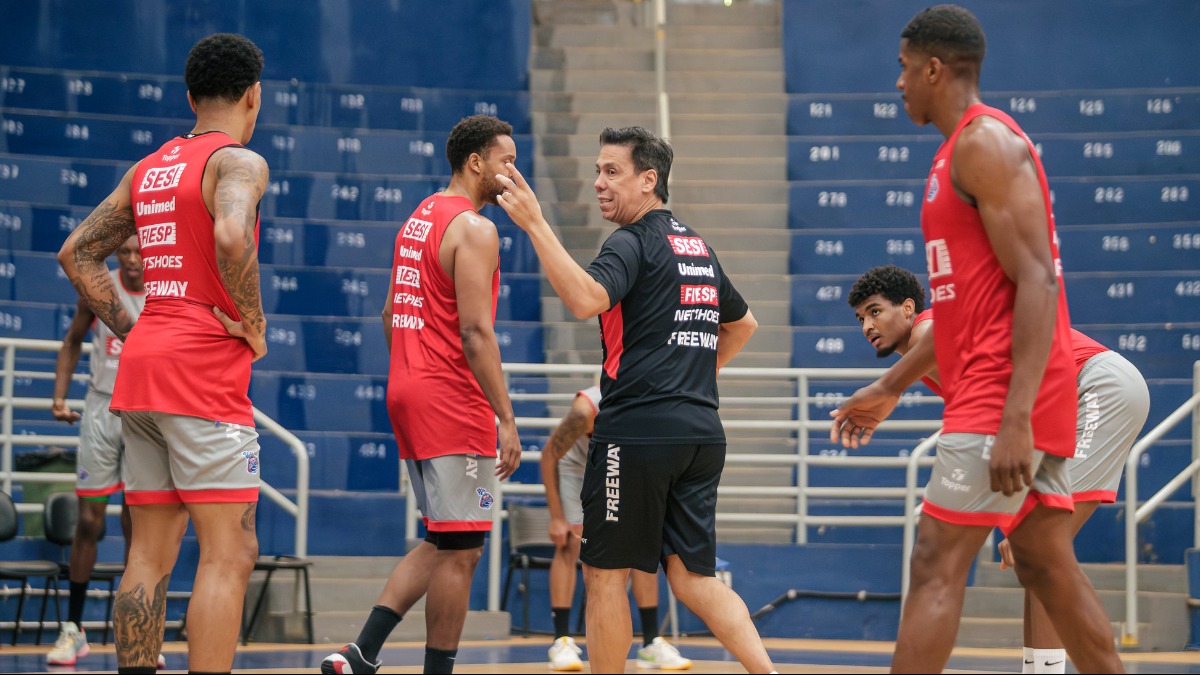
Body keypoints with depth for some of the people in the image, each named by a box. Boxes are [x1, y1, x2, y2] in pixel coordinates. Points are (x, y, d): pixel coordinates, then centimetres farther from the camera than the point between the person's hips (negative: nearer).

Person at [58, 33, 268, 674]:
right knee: (229, 553, -8)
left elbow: (76, 252, 20)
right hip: (206, 365, -8)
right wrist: (252, 322, -14)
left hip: (142, 360, 8)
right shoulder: (238, 161, -6)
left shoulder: (148, 169, 17)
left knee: (151, 553, 9)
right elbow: (230, 238, -27)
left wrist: (131, 328, 17)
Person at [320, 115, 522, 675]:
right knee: (459, 550, -2)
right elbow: (475, 331, -20)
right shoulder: (473, 229, -13)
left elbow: (392, 313, 21)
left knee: (442, 543, 15)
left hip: (408, 391, 9)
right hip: (452, 403, -9)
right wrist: (506, 418, -18)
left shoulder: (419, 218, 16)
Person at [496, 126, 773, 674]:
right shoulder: (697, 247, 20)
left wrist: (534, 223, -26)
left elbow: (585, 299, -26)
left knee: (605, 573, 3)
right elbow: (743, 323, 34)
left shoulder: (633, 242, -7)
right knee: (692, 578, 8)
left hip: (638, 429, -8)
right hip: (701, 432, 8)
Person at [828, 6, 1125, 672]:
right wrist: (889, 388, 30)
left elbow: (1037, 281, -20)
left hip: (1002, 393, -10)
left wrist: (1015, 417, -26)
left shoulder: (983, 142, -11)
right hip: (1012, 400, 10)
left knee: (936, 564, -11)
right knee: (1048, 567, 11)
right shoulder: (965, 150, 21)